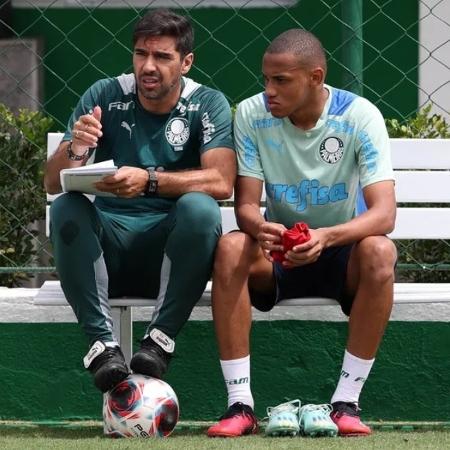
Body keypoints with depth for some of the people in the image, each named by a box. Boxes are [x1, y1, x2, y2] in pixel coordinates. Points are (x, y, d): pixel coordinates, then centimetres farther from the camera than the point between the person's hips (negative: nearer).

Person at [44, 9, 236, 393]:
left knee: (200, 208, -32)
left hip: (173, 252, -1)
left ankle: (160, 340, -25)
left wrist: (149, 181, -32)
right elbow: (52, 183, -2)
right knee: (66, 208, -28)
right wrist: (75, 151, -26)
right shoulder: (105, 96, 2)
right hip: (108, 246, 1)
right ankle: (103, 342, -29)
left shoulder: (207, 105, -1)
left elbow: (221, 182, -17)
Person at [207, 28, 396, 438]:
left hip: (342, 253, -2)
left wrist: (326, 236, -45)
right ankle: (240, 405, -30)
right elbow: (246, 204, -12)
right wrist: (260, 228, -38)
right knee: (230, 248, -31)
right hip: (278, 251, 2)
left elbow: (384, 214, -25)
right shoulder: (252, 115, -9)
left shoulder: (359, 116, -16)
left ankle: (347, 403, -27)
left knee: (379, 251, -35)